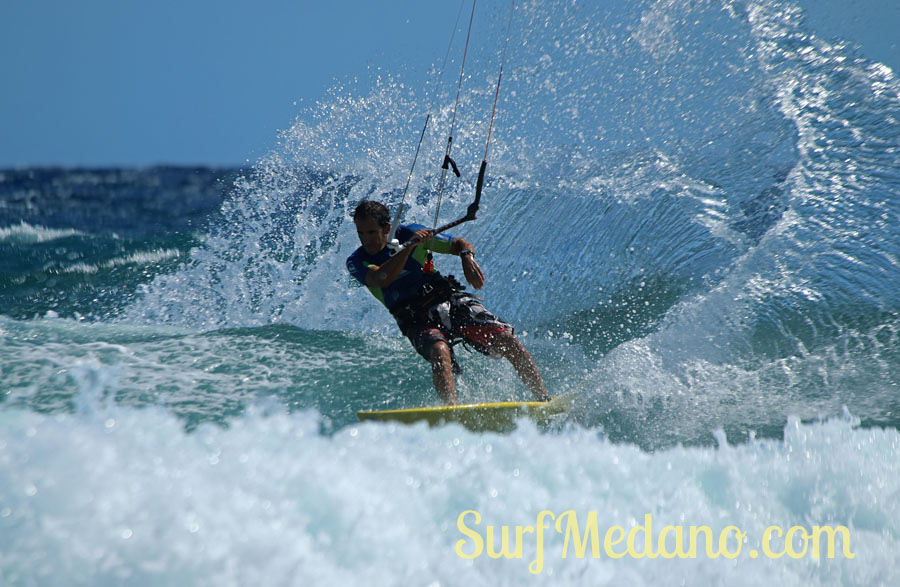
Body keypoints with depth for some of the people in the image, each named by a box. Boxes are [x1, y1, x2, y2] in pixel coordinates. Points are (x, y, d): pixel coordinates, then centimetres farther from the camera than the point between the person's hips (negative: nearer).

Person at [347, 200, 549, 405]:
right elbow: (382, 279, -23)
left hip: (451, 300, 2)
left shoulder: (409, 233, 5)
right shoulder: (357, 262, -1)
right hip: (417, 319, -2)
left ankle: (544, 401, -6)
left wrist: (467, 256, -13)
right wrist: (410, 245, -30)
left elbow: (459, 244, 10)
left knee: (505, 339, -15)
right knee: (439, 351, -36)